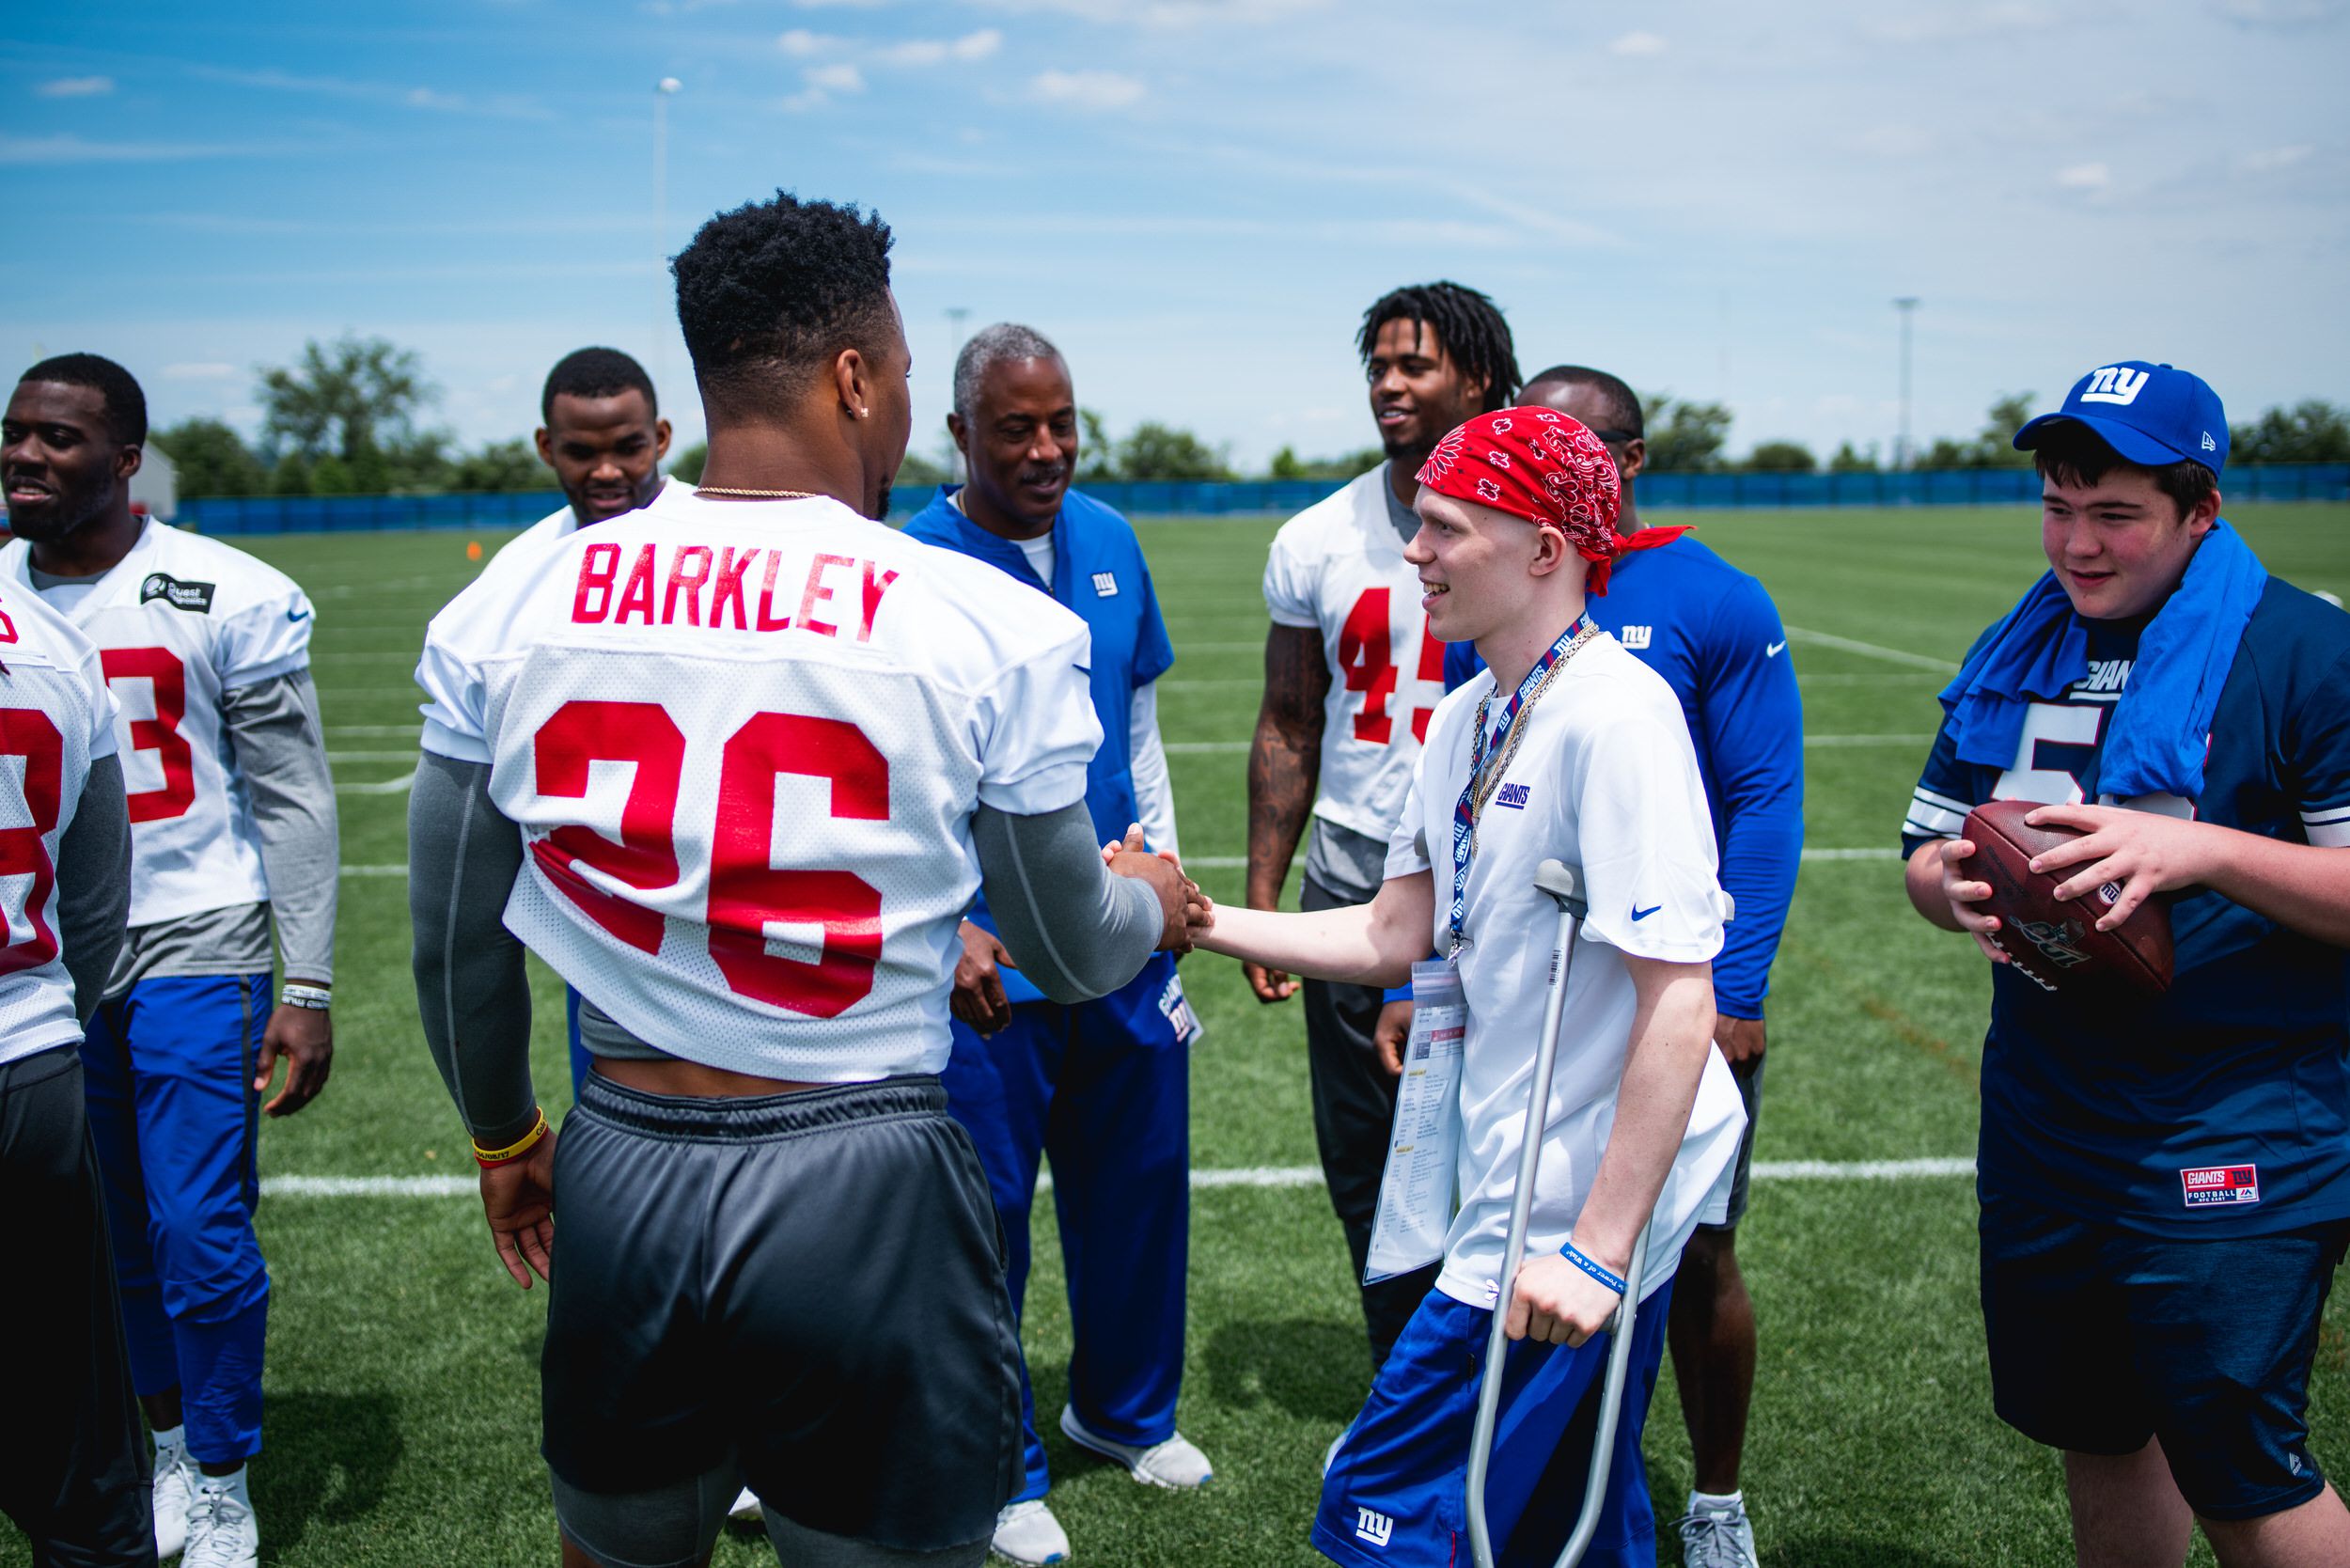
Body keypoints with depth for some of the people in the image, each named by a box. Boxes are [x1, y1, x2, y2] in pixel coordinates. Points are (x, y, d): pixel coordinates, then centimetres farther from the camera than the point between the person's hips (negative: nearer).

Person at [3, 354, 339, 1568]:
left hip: (192, 954, -4)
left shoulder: (226, 600, -9)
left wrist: (308, 989, -9)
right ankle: (169, 1449, 33)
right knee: (115, 1238, 13)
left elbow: (294, 802, -6)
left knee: (203, 1239, -4)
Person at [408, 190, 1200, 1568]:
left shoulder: (503, 614, -1)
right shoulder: (991, 628, -11)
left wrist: (504, 1138, 27)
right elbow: (1072, 957, 2)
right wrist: (1151, 900, 25)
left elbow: (457, 949, 9)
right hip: (865, 1195, -3)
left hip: (618, 1189, 4)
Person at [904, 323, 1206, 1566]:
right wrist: (943, 930, -19)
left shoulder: (1110, 543, 4)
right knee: (987, 1214, 7)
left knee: (1140, 1186, 17)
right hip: (987, 963, -5)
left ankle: (1126, 1409, 41)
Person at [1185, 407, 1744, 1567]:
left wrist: (1598, 1248, -24)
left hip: (1596, 1198, -9)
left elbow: (1678, 1003, -23)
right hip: (1531, 1179, 9)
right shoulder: (1464, 721, 9)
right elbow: (1393, 935, 13)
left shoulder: (1613, 715, -20)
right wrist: (1193, 920, 6)